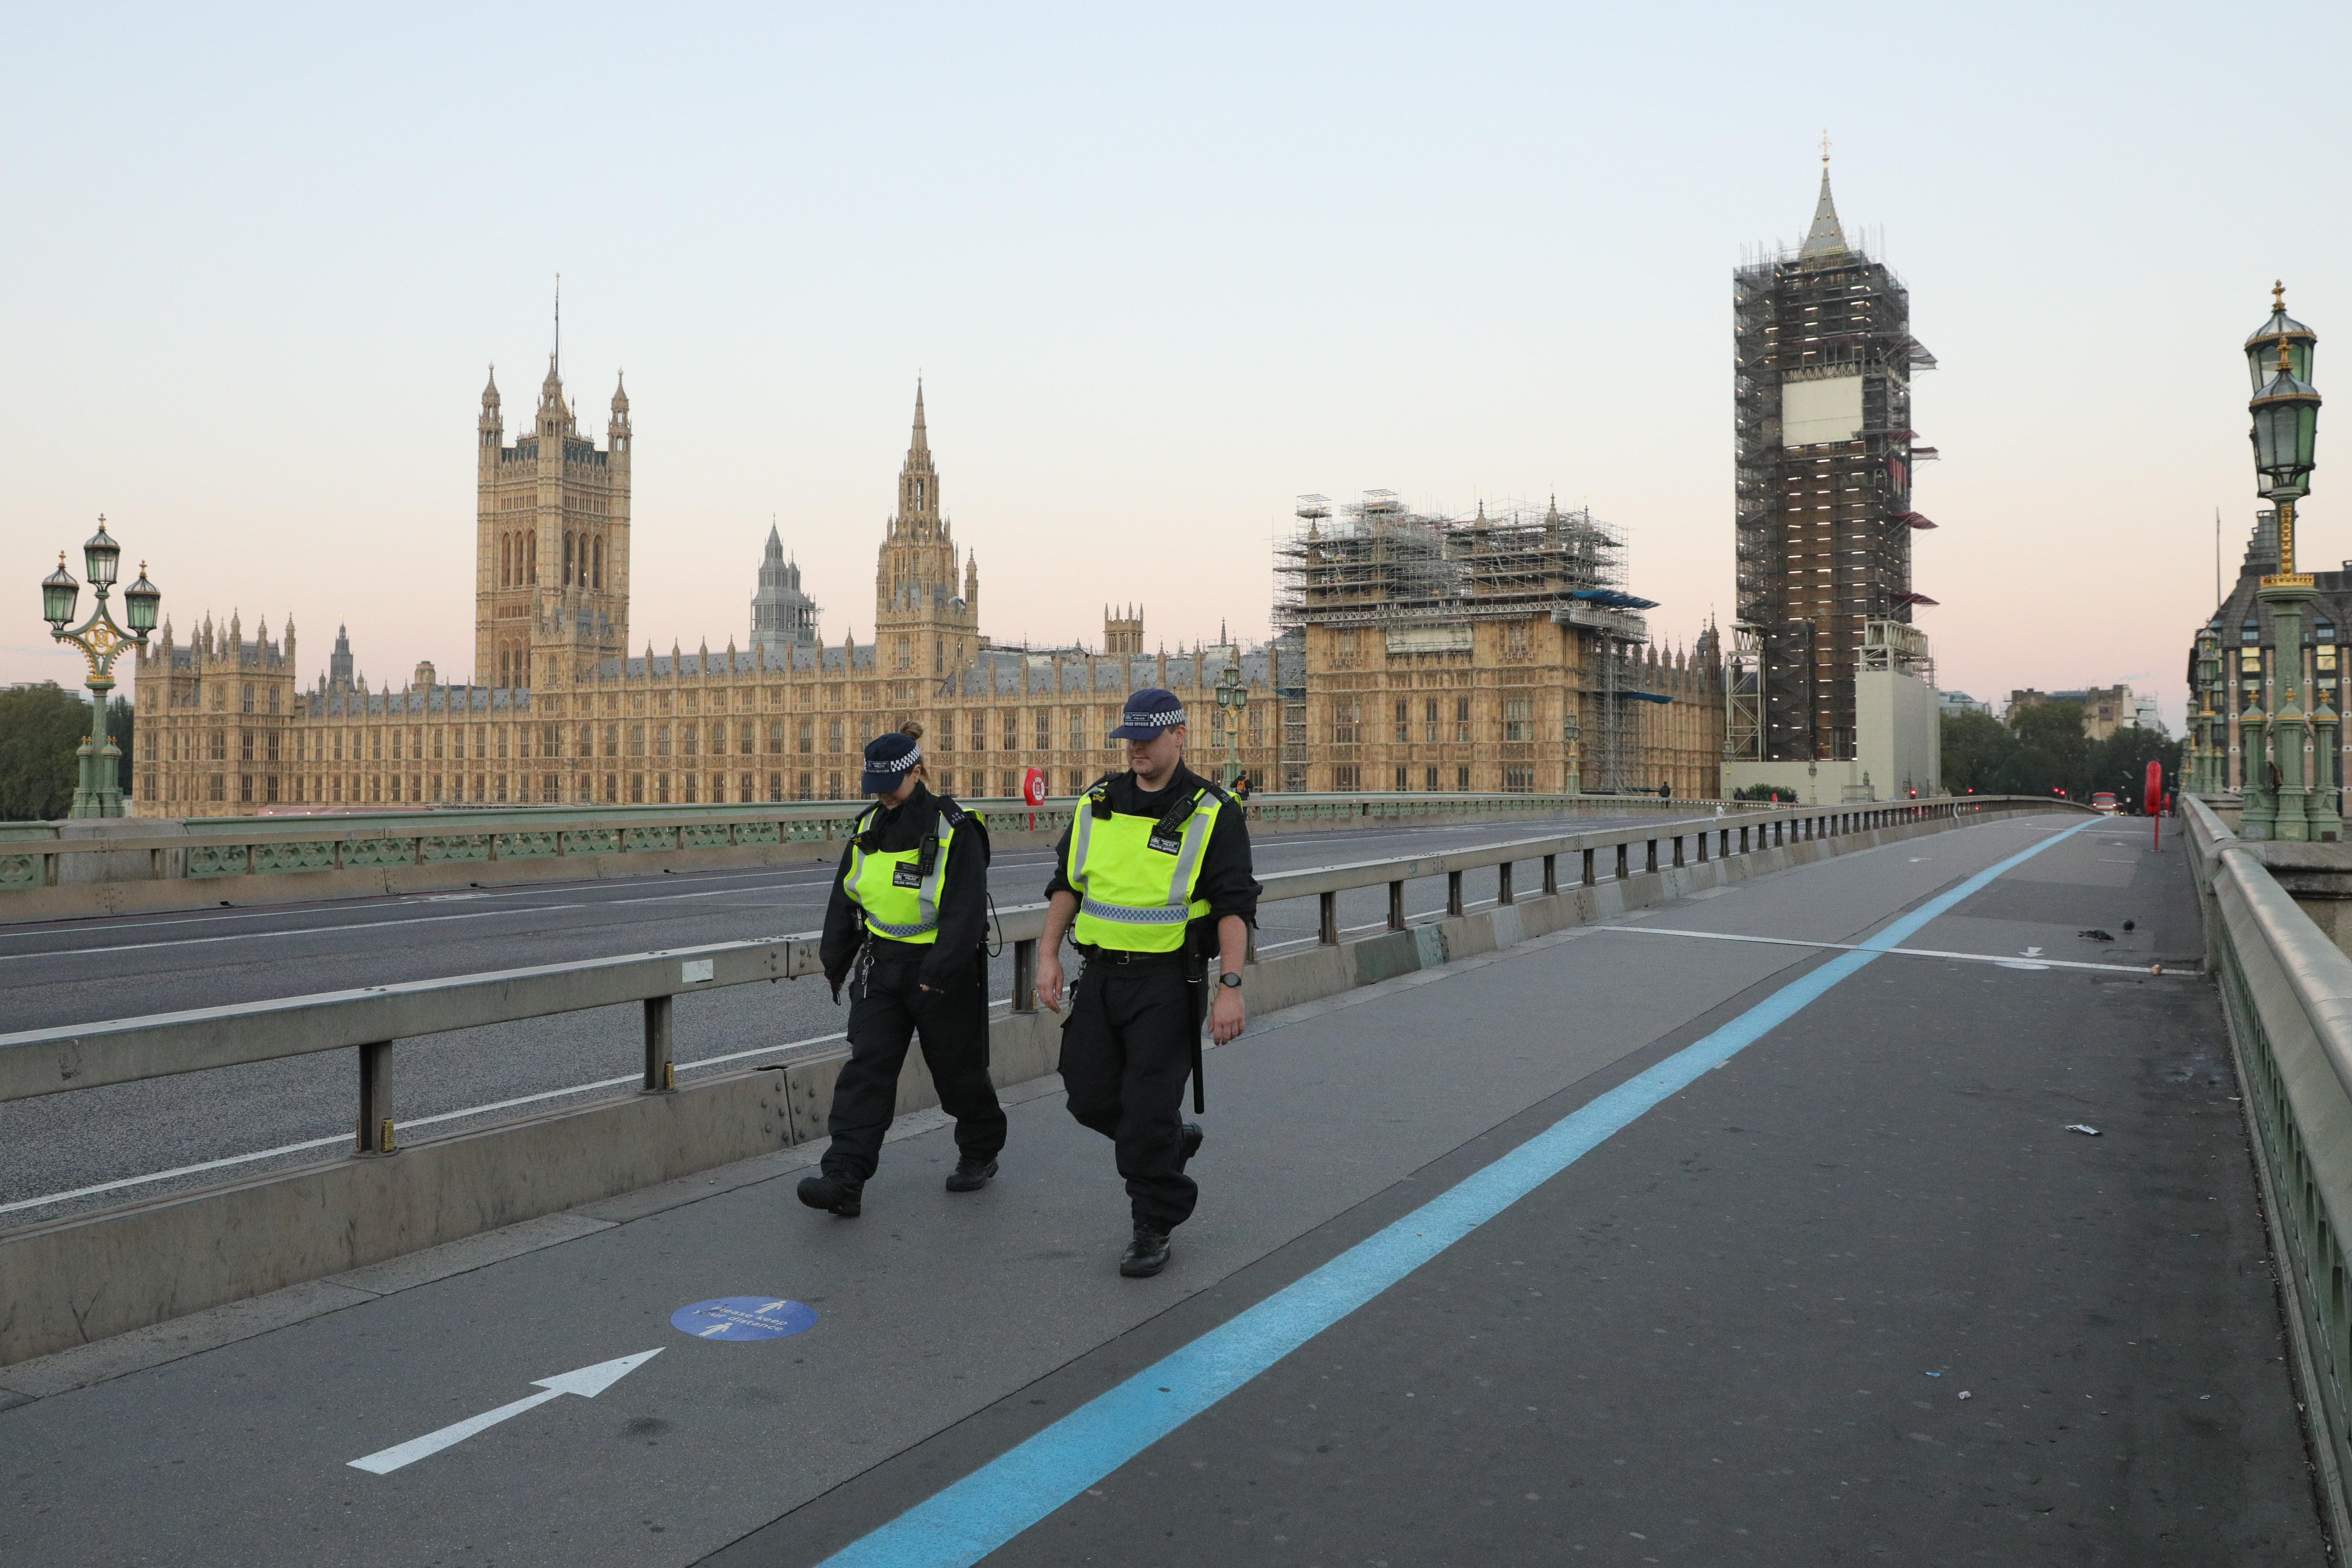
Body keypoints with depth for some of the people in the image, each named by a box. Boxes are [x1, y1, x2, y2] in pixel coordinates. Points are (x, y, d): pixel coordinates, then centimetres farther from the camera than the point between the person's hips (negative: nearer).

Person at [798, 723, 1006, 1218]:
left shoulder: (954, 831, -14)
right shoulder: (868, 826, 6)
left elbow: (965, 912, -18)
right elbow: (845, 899, 15)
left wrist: (937, 973, -25)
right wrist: (835, 962, 15)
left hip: (945, 971, -5)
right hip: (881, 966, 5)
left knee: (959, 1068, 10)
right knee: (866, 1067, -6)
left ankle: (980, 1152, 34)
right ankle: (844, 1179, -10)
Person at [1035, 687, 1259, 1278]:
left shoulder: (1212, 813, -6)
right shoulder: (1097, 805, 8)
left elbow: (1234, 906, -9)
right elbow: (1066, 883, 14)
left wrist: (1230, 987, -17)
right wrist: (1049, 956, 6)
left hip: (1168, 980, -5)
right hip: (1100, 973, 5)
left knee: (1148, 1110, -4)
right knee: (1090, 1098, 8)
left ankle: (1154, 1228, 13)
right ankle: (1174, 1141, 36)